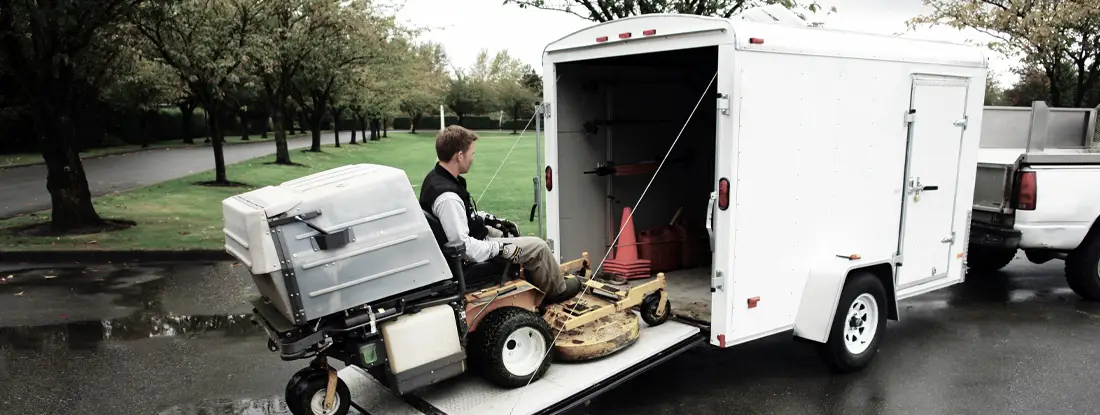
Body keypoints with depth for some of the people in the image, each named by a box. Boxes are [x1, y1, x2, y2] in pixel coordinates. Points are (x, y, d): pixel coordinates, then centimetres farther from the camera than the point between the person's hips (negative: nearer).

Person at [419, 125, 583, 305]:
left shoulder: (435, 177, -3)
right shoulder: (447, 197, -35)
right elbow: (465, 248, -34)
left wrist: (491, 219, 9)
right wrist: (501, 248, -22)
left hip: (470, 236, 10)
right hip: (473, 256, -10)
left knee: (512, 233, 27)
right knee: (538, 246, -1)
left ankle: (536, 283, 40)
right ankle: (556, 290, 24)